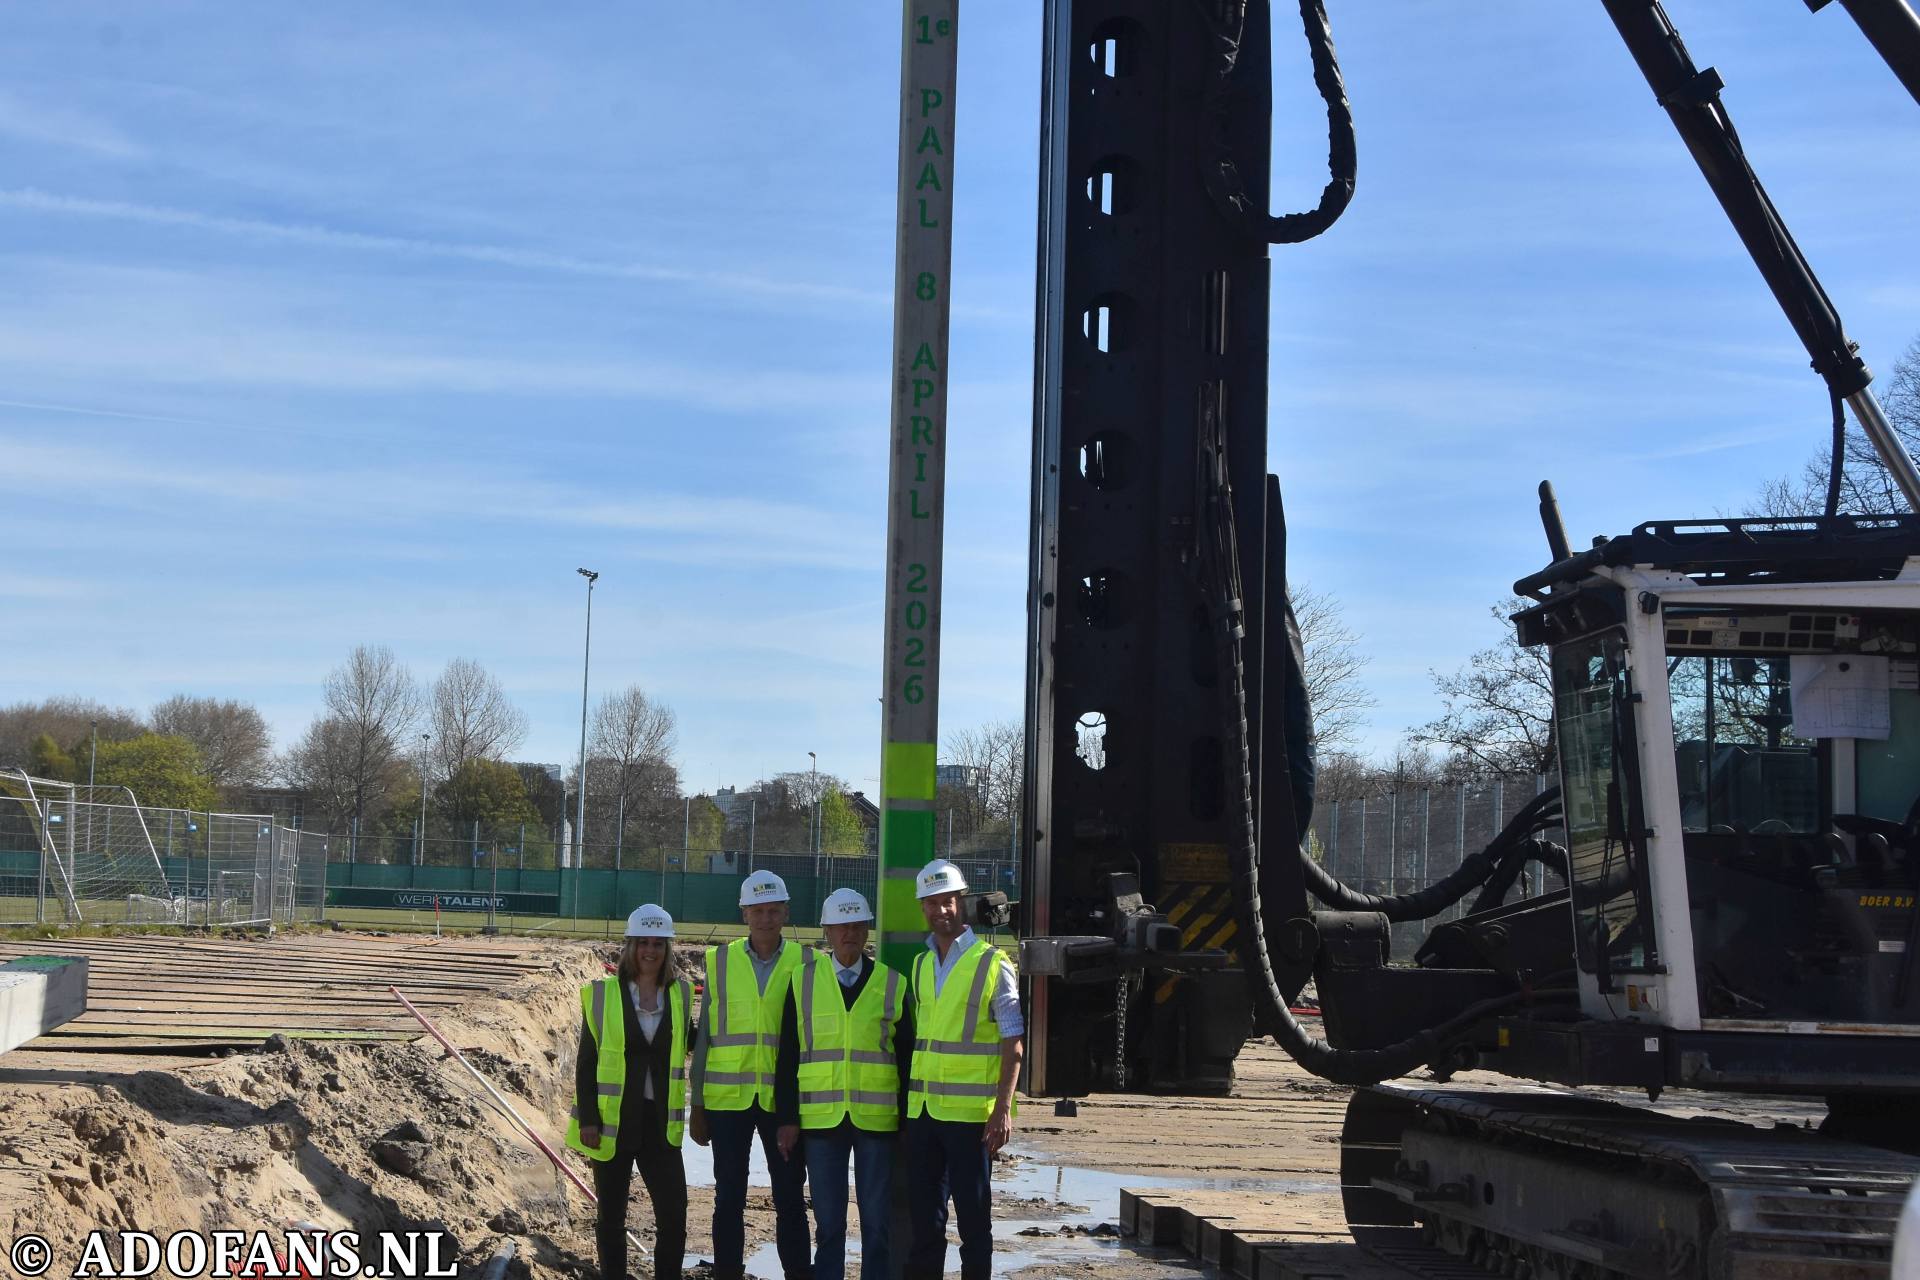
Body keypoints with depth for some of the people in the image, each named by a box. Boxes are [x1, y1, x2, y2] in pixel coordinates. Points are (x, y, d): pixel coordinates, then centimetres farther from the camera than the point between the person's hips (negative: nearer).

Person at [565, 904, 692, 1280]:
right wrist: (587, 1119, -9)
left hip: (660, 1122, 2)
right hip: (613, 1121, -2)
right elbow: (586, 1062, -2)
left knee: (674, 1214, -5)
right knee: (611, 1216, 7)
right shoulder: (603, 994, -2)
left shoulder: (680, 994, 5)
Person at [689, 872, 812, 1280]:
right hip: (727, 1098, 1)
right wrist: (697, 1104, 4)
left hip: (783, 1101, -1)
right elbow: (704, 1036, 6)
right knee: (729, 1198, 7)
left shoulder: (804, 964, 1)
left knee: (790, 1197, 4)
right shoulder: (720, 961, 3)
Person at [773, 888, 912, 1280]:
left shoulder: (892, 984, 4)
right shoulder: (804, 981, 5)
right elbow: (788, 1055, 4)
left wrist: (909, 1121, 1)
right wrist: (787, 1118, -1)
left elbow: (907, 1058, 5)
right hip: (820, 1119, 0)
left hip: (877, 1120, 0)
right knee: (828, 1221, 6)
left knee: (878, 1221, 3)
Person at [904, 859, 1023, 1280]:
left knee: (973, 1215, 0)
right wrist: (910, 1102, 12)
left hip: (970, 1112, -6)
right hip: (922, 1108, 6)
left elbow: (1014, 1044, -7)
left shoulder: (992, 964, -6)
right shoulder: (921, 965, 12)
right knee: (924, 1214, 9)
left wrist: (1003, 1110, -14)